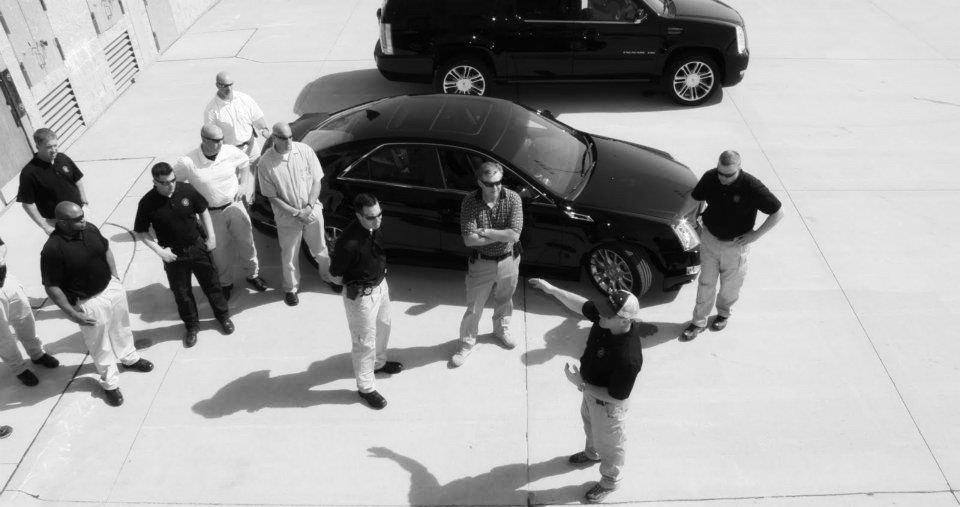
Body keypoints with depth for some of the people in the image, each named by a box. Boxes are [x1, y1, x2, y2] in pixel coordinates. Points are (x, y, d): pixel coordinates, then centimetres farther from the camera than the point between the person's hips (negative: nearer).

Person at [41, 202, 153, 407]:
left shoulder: (90, 229, -10)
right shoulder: (52, 250, -28)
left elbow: (106, 250, 11)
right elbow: (51, 287, -21)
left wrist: (115, 277, 9)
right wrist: (72, 313, -19)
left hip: (112, 287, 6)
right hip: (88, 303, -6)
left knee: (121, 327, 28)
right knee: (100, 345, 13)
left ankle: (130, 358, 55)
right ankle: (110, 382, 35)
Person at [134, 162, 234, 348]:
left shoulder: (186, 190, -12)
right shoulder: (148, 203, -16)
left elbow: (203, 210, 4)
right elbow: (140, 232, -5)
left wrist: (211, 236, 1)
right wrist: (159, 250, -13)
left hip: (198, 247, 1)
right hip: (173, 255, -1)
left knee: (211, 283, 14)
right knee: (181, 293, 12)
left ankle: (223, 316, 35)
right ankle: (192, 326, 33)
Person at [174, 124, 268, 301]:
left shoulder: (231, 152, -12)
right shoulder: (188, 163, -21)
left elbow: (245, 163, 10)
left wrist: (243, 185, 1)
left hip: (235, 205, 2)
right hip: (211, 213, -2)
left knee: (246, 243, 13)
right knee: (220, 251, 11)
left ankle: (253, 274, 38)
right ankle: (226, 283, 35)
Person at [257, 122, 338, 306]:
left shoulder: (305, 151, -10)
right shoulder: (265, 163, -16)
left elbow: (316, 182, -4)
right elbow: (273, 196, -11)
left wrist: (309, 207, -16)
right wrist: (296, 213, -19)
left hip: (312, 212, 2)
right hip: (287, 218, -2)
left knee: (320, 249, 20)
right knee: (289, 257, 14)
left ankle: (328, 276, 46)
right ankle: (291, 288, 37)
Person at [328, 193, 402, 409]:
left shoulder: (376, 227, -9)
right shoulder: (349, 243, -34)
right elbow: (335, 276, -20)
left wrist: (381, 275, 7)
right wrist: (354, 285, -5)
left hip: (381, 285, 8)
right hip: (361, 295, -8)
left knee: (383, 327, 28)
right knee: (365, 342, 7)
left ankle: (379, 363, 54)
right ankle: (365, 387, 26)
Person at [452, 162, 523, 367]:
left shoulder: (513, 199, -17)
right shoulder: (470, 202, -19)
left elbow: (514, 235, -25)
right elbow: (469, 240, -25)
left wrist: (485, 231, -25)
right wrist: (502, 235, -24)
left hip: (508, 261, 2)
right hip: (481, 263, -2)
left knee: (504, 300, 25)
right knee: (473, 308, 10)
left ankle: (501, 329, 53)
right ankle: (467, 342, 32)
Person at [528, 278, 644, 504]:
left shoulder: (628, 358, -44)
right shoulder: (605, 318, -25)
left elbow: (616, 397, -33)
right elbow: (580, 304, -9)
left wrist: (582, 384, -29)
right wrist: (551, 289, -17)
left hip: (607, 405, -7)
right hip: (591, 392, 8)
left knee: (609, 445, 22)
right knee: (590, 425, 36)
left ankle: (610, 482, 52)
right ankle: (592, 453, 68)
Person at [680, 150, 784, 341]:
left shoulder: (752, 187, -24)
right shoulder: (710, 178, -13)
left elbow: (778, 213, -15)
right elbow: (694, 198, 8)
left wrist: (755, 235, -15)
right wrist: (701, 219, -1)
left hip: (735, 244, -2)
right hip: (709, 238, 2)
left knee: (730, 284, 16)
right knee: (706, 282, 10)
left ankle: (723, 313, 43)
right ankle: (699, 321, 24)